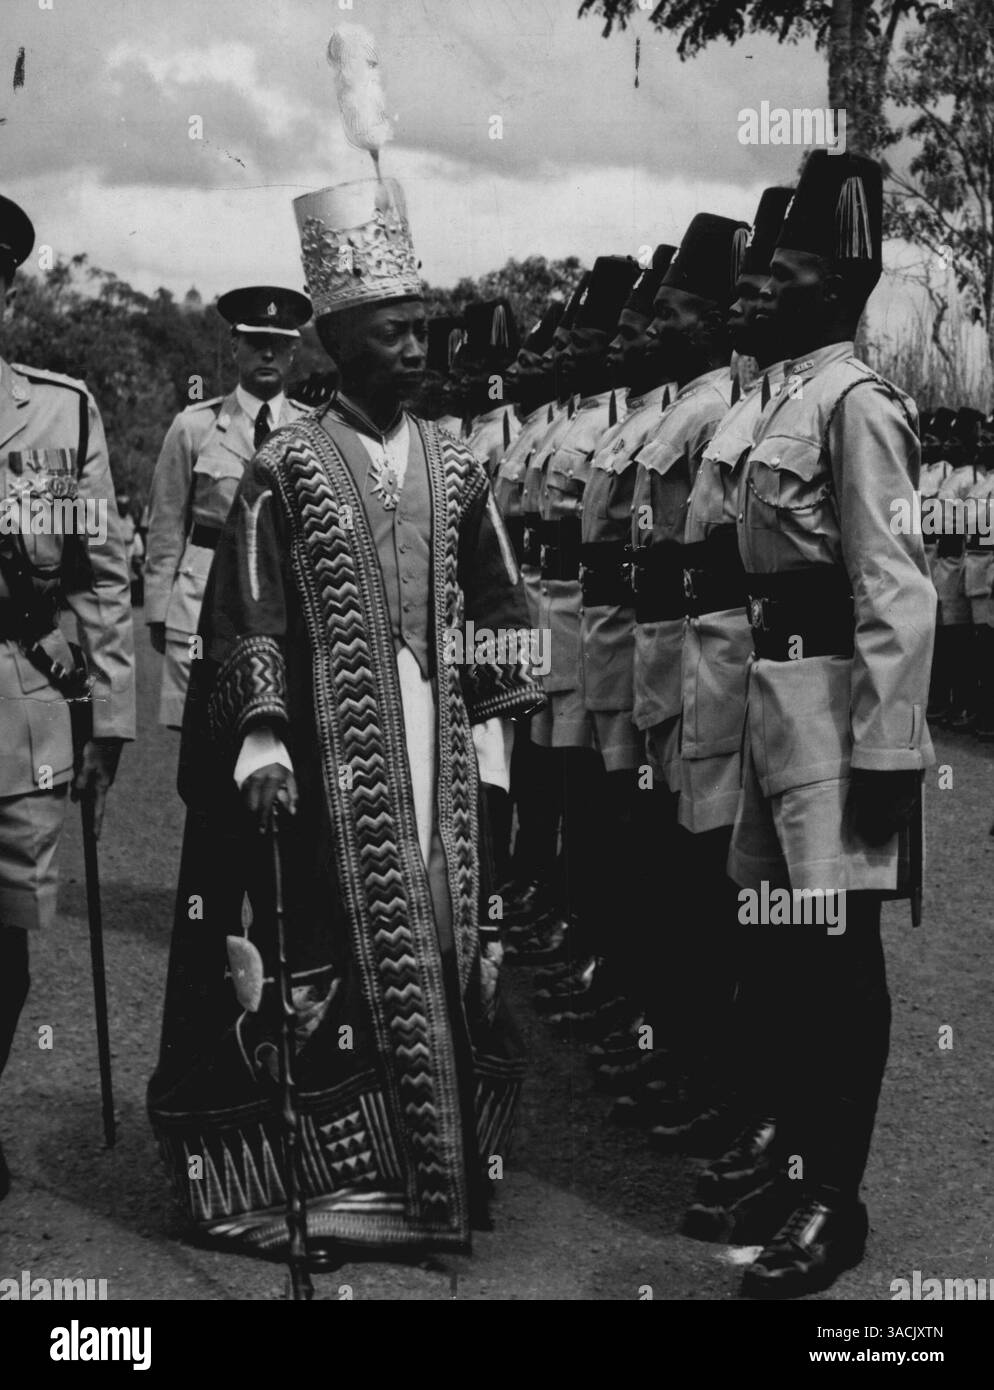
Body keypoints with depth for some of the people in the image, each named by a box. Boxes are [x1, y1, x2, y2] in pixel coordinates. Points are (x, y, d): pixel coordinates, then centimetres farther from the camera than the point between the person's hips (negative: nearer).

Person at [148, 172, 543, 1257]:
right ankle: (340, 1176, 12)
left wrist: (492, 743, 9)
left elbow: (495, 618, 13)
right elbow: (248, 621, -5)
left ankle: (441, 1164, 20)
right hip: (330, 753, -4)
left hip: (439, 752, 4)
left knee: (448, 942, 6)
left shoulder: (454, 469, 9)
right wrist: (260, 739, -15)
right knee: (336, 952, 0)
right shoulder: (285, 469, -2)